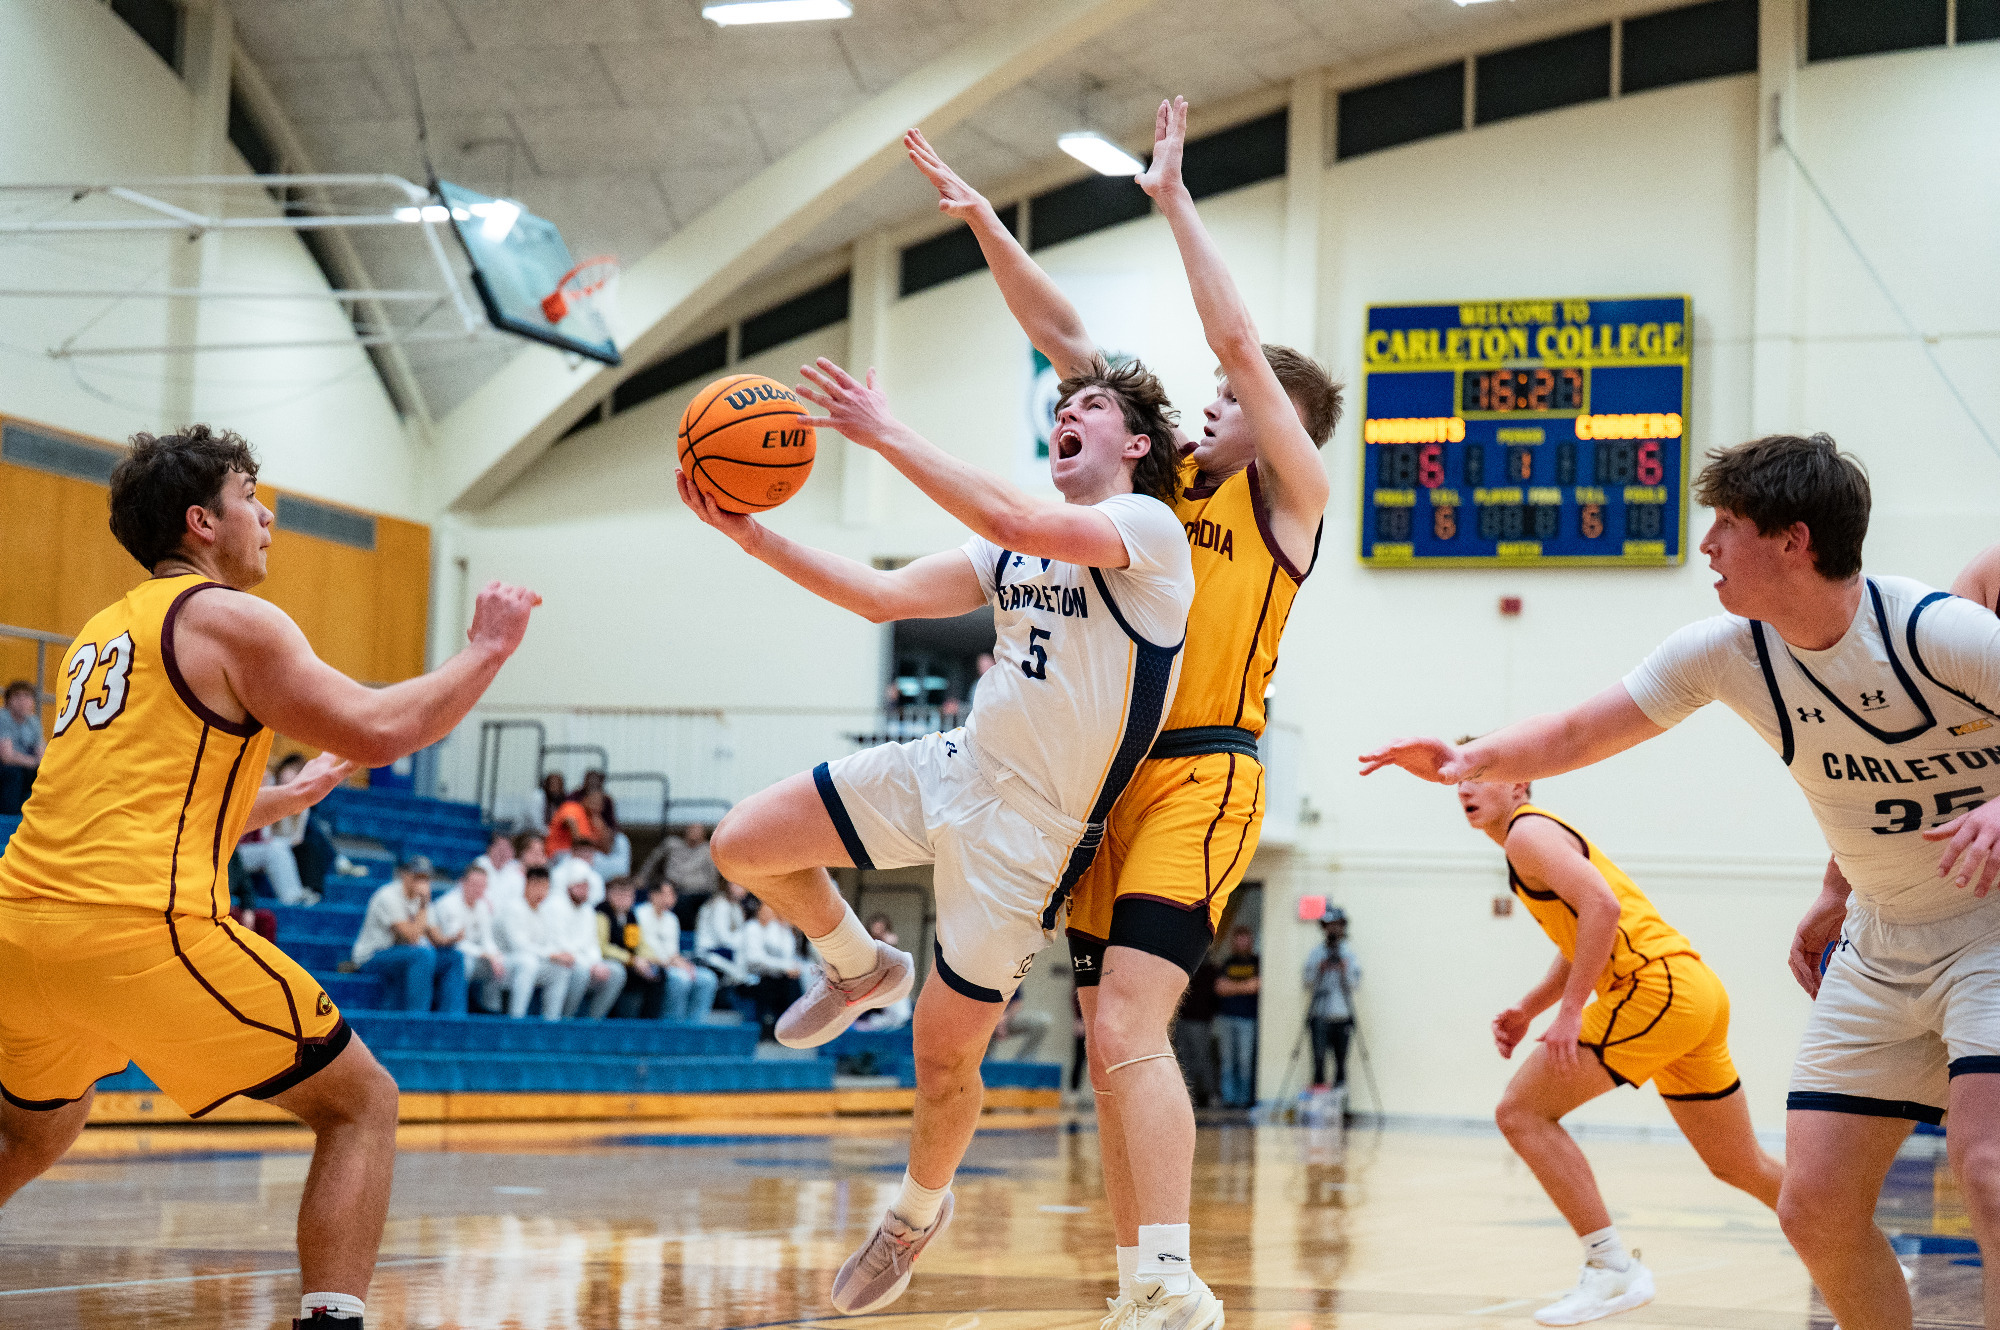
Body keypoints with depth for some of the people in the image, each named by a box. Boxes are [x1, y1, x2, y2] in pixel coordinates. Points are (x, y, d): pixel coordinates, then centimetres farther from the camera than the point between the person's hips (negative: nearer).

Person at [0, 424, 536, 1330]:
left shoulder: (101, 634, 25)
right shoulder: (228, 619, 1)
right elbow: (380, 730, -5)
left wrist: (291, 797, 42)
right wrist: (487, 651, 9)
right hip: (143, 927, -8)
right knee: (361, 1104, 4)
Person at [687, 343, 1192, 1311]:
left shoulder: (1148, 527, -13)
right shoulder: (1013, 548, 11)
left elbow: (1019, 521, -31)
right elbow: (881, 596, 8)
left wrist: (886, 434, -29)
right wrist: (755, 537, -4)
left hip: (1032, 827, -7)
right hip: (955, 766, 7)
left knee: (944, 1050, -1)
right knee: (743, 846, -3)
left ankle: (918, 1210, 28)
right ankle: (860, 969, 23)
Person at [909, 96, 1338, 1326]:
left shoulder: (1289, 494, 0)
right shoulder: (1173, 480, 18)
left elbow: (1240, 340, -12)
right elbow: (1064, 336, 17)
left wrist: (1174, 199, -7)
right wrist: (985, 225, 12)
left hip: (1204, 774, -8)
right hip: (1115, 774, 8)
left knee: (1128, 1028, -20)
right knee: (1113, 1042, 7)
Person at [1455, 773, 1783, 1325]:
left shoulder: (1528, 832, -6)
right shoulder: (1543, 833, 25)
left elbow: (1601, 906, -21)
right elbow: (1580, 945, 31)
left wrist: (1570, 1011, -22)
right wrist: (1526, 1010, 18)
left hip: (1657, 987, -10)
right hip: (1695, 989, 10)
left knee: (1521, 1111, -9)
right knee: (1742, 1168, 19)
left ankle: (1614, 1269, -11)